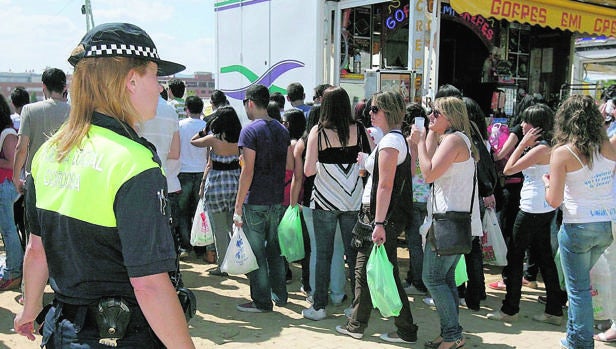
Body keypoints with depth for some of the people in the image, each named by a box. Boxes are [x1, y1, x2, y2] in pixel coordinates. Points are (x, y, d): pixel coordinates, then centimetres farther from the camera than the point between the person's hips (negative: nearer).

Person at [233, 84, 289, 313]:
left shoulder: (250, 131, -11)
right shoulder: (282, 130, 10)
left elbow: (248, 171, -16)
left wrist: (238, 206, -12)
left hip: (255, 202, -7)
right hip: (278, 200, 7)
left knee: (256, 252, 2)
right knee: (275, 250, 17)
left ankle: (262, 301, 8)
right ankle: (279, 295, 26)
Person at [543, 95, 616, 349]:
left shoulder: (562, 153, -13)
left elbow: (554, 201, -15)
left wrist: (547, 182, 4)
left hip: (577, 227, -5)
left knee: (578, 287, 8)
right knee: (581, 281, 24)